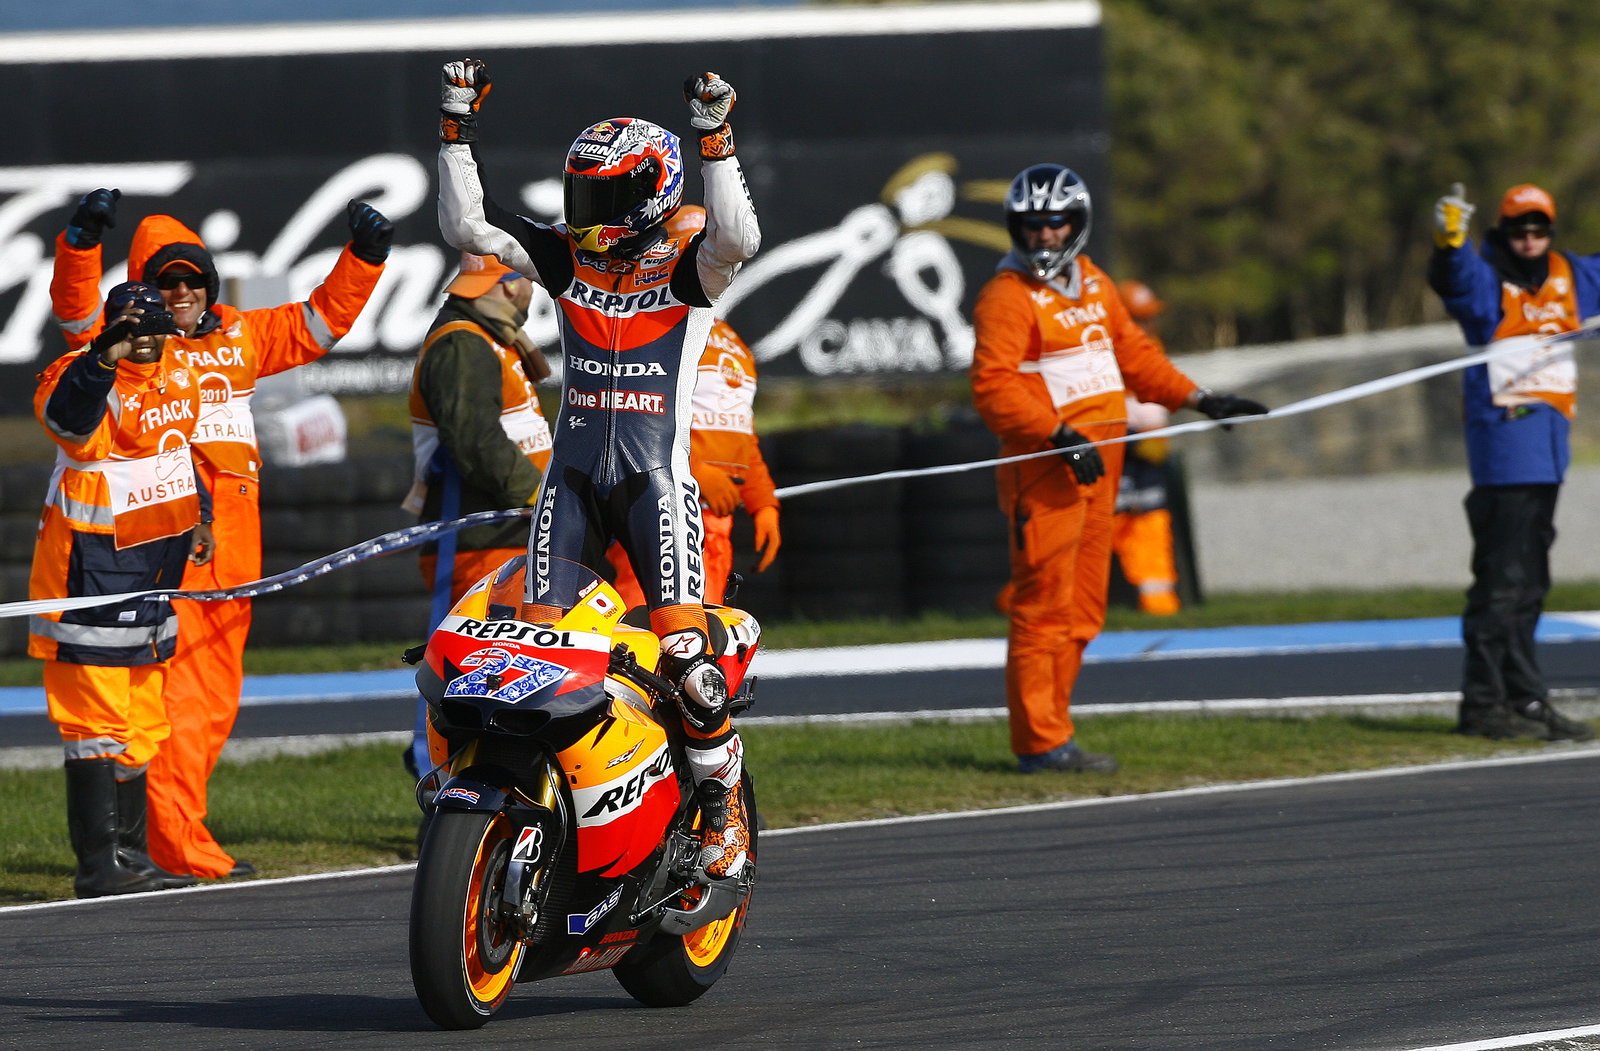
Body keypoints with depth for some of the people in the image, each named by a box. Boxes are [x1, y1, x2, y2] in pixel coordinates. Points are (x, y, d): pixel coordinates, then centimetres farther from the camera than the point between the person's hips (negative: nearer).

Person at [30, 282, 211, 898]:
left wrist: (197, 516, 17)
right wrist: (103, 359, -54)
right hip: (92, 563, -9)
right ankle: (98, 864, -9)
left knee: (142, 723, 14)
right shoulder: (86, 377, -15)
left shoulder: (178, 382, 11)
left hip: (156, 567, 9)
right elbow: (68, 418, -39)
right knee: (97, 718, -9)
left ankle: (130, 853, 22)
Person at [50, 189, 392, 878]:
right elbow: (76, 309, -16)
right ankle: (178, 846, -11)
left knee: (217, 699, 10)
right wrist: (82, 241, -31)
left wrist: (365, 255, 17)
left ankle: (173, 830, 18)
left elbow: (322, 319, 27)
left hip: (233, 542, 7)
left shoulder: (241, 337, 18)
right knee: (174, 694, -10)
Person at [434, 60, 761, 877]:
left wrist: (714, 141, -28)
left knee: (685, 649, -16)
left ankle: (723, 804, -4)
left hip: (658, 473, -5)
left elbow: (737, 236, -24)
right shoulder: (567, 258, 11)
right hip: (573, 471, 5)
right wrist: (455, 129, 0)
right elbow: (465, 225, 6)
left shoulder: (686, 264, -2)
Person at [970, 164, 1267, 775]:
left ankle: (1046, 734, 13)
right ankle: (1041, 742, -7)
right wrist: (1060, 434, -26)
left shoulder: (1092, 284, 17)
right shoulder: (1007, 298, -9)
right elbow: (993, 387, -18)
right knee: (1044, 604, -8)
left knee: (1082, 610, 9)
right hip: (1043, 467, -8)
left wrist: (1198, 399, 22)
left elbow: (1130, 352, 28)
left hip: (1095, 466, 8)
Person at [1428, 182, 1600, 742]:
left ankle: (1524, 700, 17)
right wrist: (1448, 241, -49)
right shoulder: (1486, 280, -7)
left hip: (1549, 437, 7)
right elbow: (1455, 277, -28)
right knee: (1502, 577, -11)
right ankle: (1484, 703, -11)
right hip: (1502, 430, -7)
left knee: (1528, 580, 12)